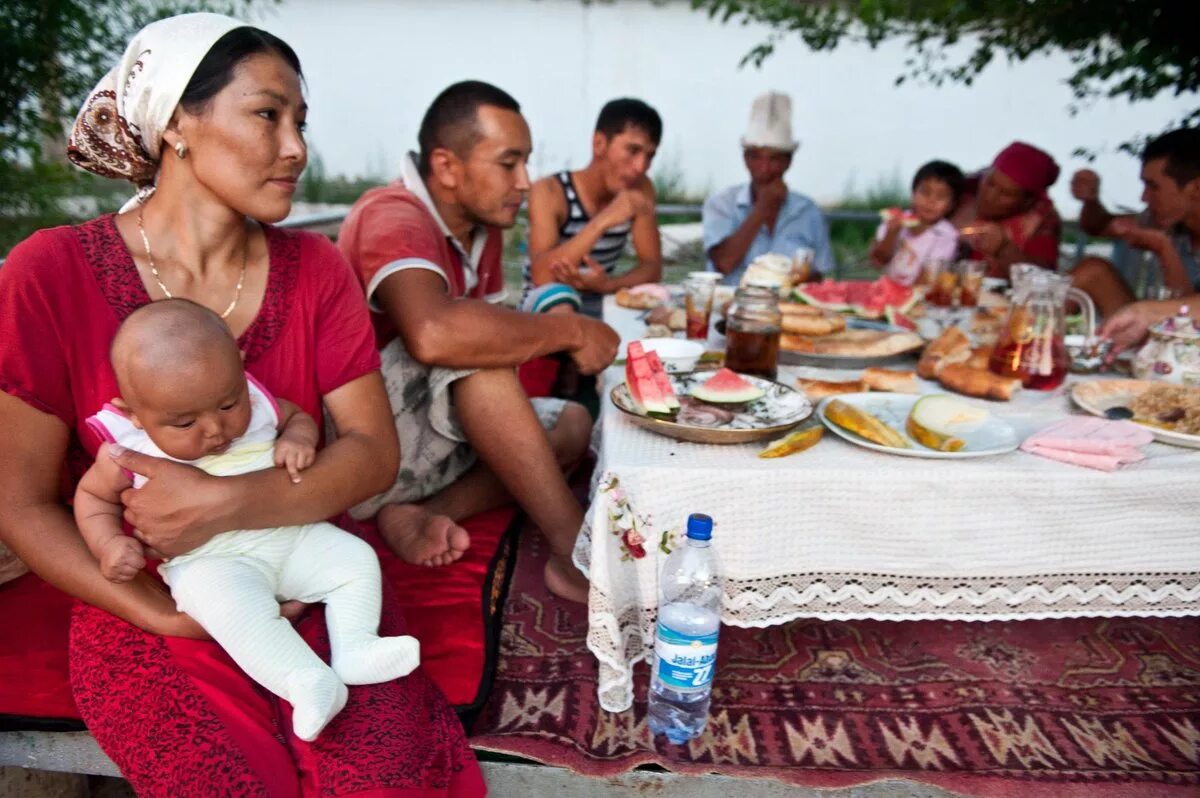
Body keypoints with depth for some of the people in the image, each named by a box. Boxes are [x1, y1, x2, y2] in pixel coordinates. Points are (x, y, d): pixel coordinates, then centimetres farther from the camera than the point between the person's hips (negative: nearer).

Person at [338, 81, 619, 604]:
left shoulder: (483, 229, 6)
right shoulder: (393, 218, -22)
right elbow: (432, 332, -42)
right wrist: (572, 331, -32)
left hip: (437, 437, 9)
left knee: (571, 424, 1)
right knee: (473, 346, -31)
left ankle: (421, 516, -15)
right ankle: (575, 550, -27)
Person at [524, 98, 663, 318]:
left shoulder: (640, 190, -3)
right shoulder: (549, 191, -17)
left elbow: (652, 268, -6)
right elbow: (542, 277, -29)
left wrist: (607, 284, -26)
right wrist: (602, 221, -37)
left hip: (600, 312, 6)